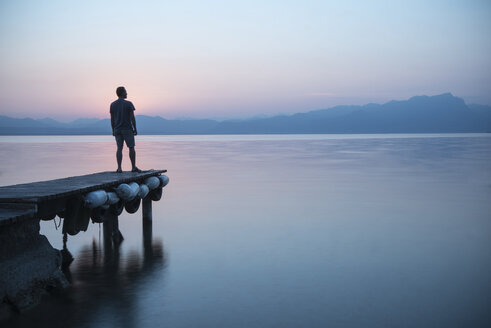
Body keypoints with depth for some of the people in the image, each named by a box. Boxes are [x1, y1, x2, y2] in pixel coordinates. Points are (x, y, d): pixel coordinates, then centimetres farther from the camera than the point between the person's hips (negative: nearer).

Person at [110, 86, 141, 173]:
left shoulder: (113, 105, 4)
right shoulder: (128, 104, -8)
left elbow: (112, 119, 6)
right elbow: (132, 117, -9)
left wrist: (113, 130, 13)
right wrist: (135, 129, -2)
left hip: (117, 130, 4)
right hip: (128, 129, -4)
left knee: (119, 148, 4)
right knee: (131, 148, 4)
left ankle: (119, 168, -2)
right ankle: (134, 167, 5)